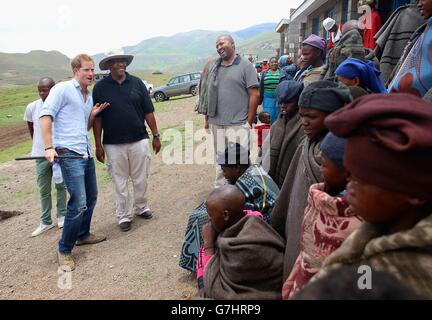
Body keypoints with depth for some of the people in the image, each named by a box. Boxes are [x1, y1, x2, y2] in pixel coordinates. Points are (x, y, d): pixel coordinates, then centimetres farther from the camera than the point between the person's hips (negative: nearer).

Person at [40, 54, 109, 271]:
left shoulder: (89, 96, 18)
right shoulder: (63, 89, -6)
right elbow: (45, 115, -13)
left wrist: (93, 114, 5)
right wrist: (49, 147, -21)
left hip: (86, 153, 9)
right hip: (68, 154, -9)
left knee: (91, 197, 17)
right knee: (79, 203, -12)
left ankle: (83, 235, 38)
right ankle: (64, 250, 5)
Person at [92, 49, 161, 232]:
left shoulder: (136, 83, 3)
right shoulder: (100, 87, 0)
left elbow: (148, 112, 5)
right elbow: (97, 118, 1)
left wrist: (155, 136, 2)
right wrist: (98, 145, -2)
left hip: (139, 141, 1)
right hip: (114, 145, -1)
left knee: (141, 179, 11)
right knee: (120, 182, 8)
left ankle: (141, 207, 32)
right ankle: (123, 216, 22)